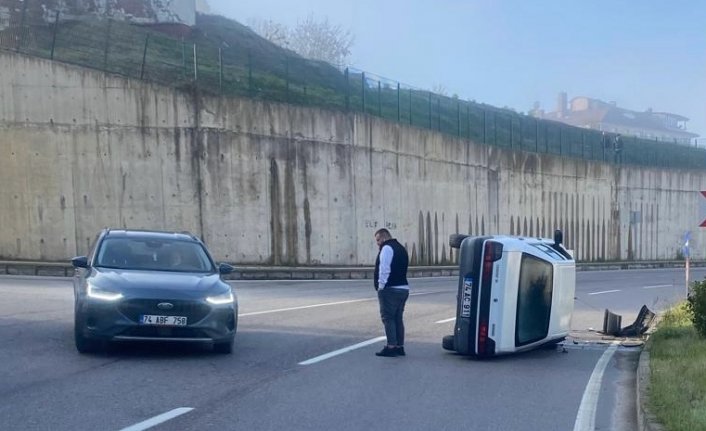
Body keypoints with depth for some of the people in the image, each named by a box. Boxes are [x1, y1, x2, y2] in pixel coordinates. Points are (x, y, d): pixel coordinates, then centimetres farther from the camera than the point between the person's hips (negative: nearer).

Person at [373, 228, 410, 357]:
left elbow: (384, 269, -19)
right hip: (403, 288, 9)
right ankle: (400, 347, 14)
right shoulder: (401, 248, 20)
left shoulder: (387, 248, -11)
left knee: (388, 317, -6)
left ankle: (391, 347, -8)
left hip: (390, 289, -9)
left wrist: (381, 286, -13)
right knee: (398, 318, 12)